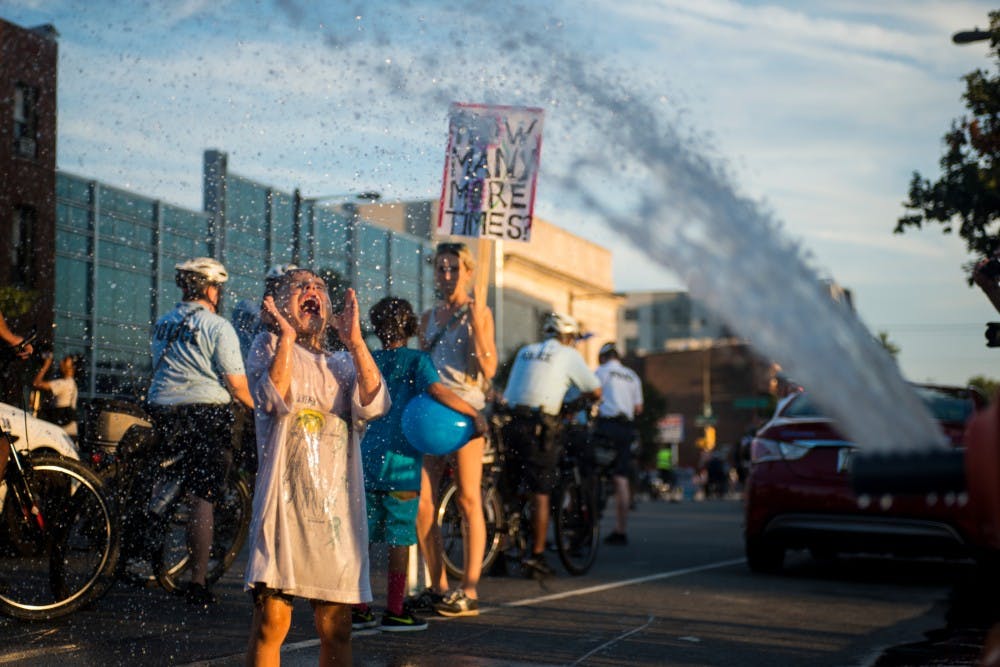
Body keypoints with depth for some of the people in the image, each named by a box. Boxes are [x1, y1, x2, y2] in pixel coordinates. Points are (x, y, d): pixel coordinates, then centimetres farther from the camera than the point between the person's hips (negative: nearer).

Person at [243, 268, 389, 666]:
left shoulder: (344, 365, 18)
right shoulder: (269, 347, 10)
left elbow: (373, 405, -3)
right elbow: (275, 401, -10)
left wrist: (355, 340, -7)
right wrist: (286, 336, -9)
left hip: (337, 509, 3)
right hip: (284, 502, -3)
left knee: (335, 629, 5)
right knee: (271, 622, -7)